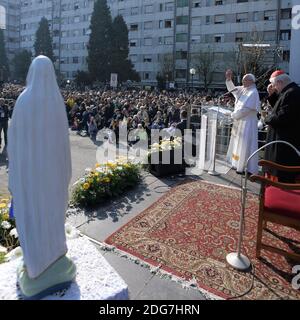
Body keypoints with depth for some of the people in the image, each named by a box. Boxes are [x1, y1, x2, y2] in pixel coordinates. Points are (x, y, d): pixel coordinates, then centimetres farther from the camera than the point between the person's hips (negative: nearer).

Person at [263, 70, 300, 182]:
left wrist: (267, 118, -10)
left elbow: (282, 117, -28)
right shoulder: (290, 91, 12)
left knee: (284, 176, -1)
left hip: (286, 142, -11)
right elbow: (277, 108, 21)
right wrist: (272, 94, 9)